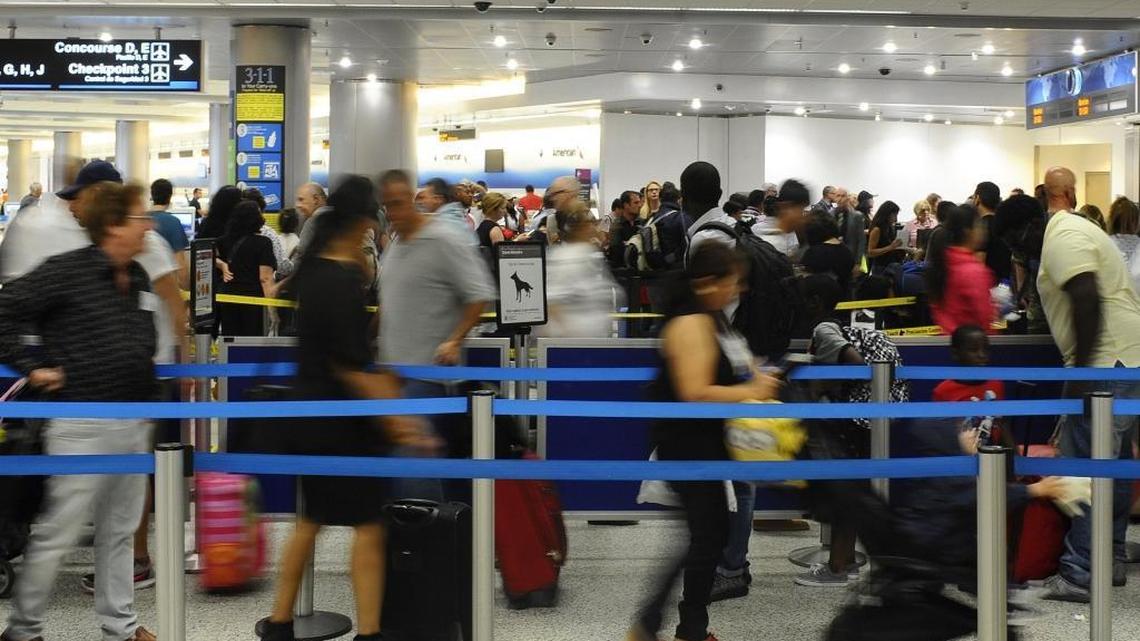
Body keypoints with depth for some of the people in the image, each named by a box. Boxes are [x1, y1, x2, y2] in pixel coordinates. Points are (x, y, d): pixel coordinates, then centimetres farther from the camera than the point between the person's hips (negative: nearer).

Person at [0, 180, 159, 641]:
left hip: (134, 422, 7)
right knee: (58, 532, 1)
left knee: (120, 530, 15)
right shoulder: (67, 271, -14)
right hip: (83, 425, -7)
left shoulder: (138, 278, 9)